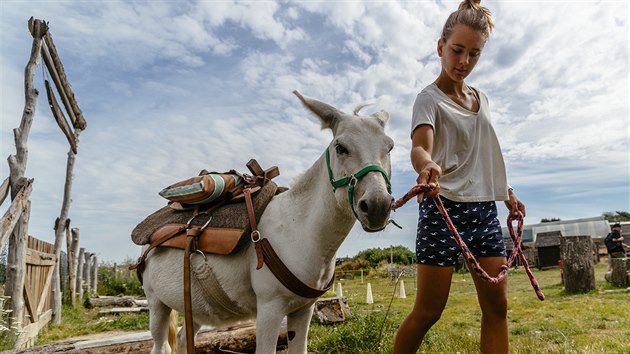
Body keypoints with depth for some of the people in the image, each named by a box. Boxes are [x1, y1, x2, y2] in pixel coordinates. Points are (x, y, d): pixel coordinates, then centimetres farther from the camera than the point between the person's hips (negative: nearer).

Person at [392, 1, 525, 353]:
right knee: (428, 312, -3)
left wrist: (507, 192, 22)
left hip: (486, 209, 7)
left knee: (497, 305, 7)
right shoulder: (430, 98, -6)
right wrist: (427, 164, -46)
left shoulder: (482, 99, 16)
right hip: (446, 208, -7)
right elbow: (420, 145, -25)